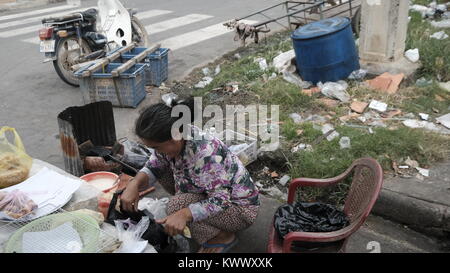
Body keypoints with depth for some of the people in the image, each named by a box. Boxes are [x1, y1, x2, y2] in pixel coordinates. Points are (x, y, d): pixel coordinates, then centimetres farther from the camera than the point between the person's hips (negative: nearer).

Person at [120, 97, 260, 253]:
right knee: (164, 169, -3)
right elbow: (153, 168, -1)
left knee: (177, 205, -27)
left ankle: (224, 237, -4)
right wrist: (134, 184, -20)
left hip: (240, 207, -8)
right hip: (211, 194, 8)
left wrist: (183, 214, -46)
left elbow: (220, 200, -35)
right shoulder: (172, 139, -13)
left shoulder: (205, 153, -36)